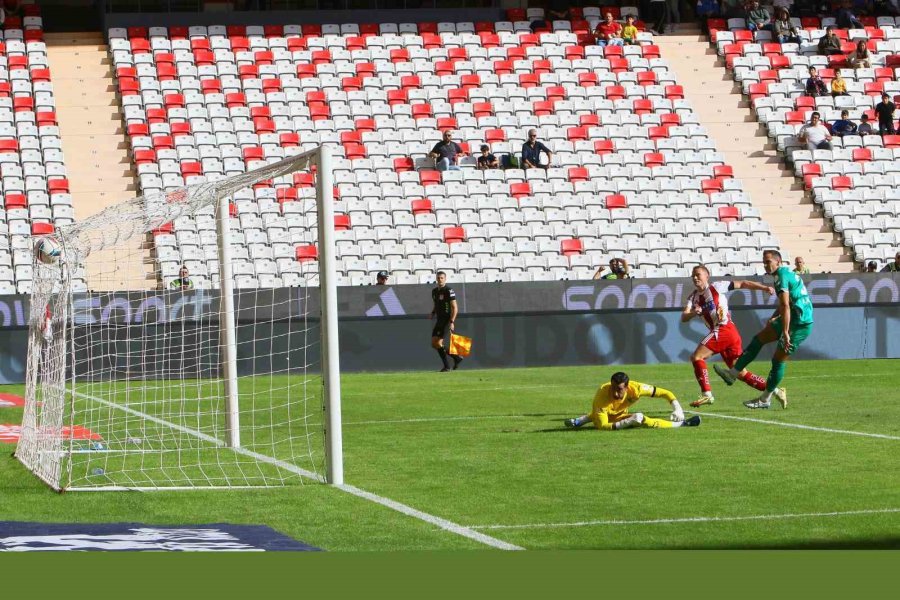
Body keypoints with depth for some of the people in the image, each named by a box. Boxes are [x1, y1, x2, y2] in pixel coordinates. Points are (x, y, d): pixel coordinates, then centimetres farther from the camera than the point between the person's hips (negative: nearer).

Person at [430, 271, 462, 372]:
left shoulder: (449, 291, -11)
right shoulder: (434, 291, 13)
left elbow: (455, 308, -15)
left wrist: (452, 322, -22)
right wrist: (432, 313, 7)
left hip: (447, 321, -8)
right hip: (439, 321, 8)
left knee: (438, 343, -14)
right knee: (434, 344, 4)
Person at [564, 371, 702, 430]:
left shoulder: (635, 388, -34)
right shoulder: (603, 395, -41)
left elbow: (665, 393, -25)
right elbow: (603, 426, -44)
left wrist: (677, 409, -37)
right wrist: (628, 422, -51)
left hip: (620, 414, 6)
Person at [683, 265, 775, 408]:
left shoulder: (716, 287, 0)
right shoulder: (693, 297, 17)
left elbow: (742, 284, 1)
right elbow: (684, 318, 4)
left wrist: (765, 288, -8)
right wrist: (694, 313, -19)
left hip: (724, 329, -7)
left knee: (696, 357, -13)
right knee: (740, 372, 7)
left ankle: (707, 394, -14)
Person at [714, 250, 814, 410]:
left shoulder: (782, 276, -18)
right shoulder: (788, 273, 14)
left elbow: (785, 305, -27)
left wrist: (785, 332, -30)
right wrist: (774, 317, 17)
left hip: (800, 324, -10)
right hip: (793, 318, 10)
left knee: (778, 359, -2)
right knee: (759, 339, 13)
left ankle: (765, 399, 8)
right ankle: (734, 372, 16)